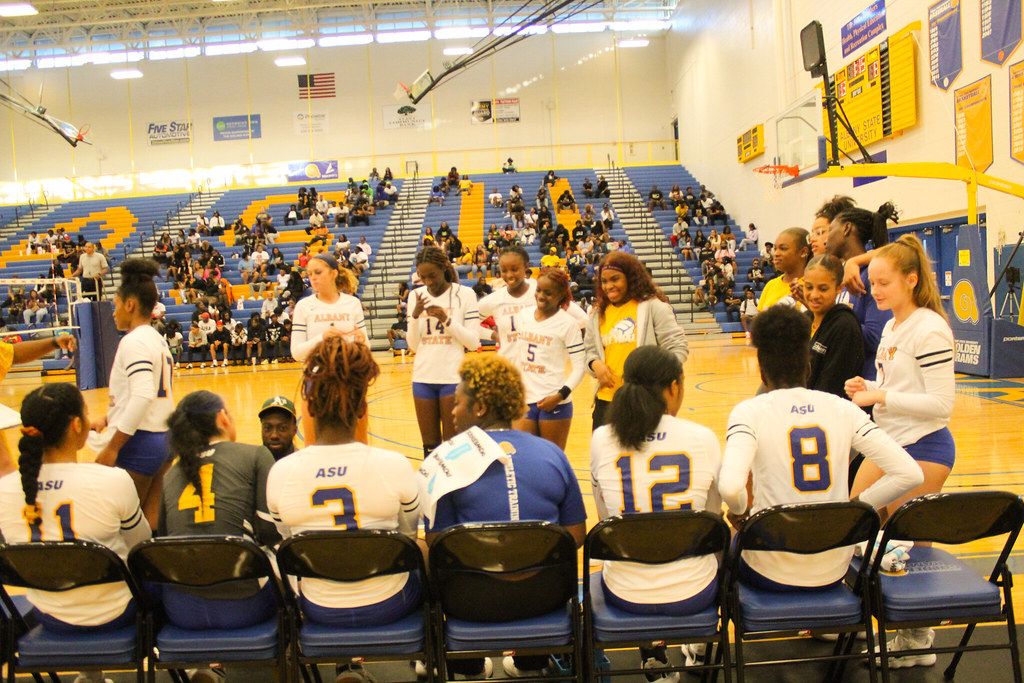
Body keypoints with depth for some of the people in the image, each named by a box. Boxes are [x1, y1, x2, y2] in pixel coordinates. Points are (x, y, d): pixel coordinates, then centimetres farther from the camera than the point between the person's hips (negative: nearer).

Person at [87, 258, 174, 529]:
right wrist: (108, 419, 20)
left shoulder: (134, 341, -12)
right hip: (163, 440, 9)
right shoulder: (159, 340, 15)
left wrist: (113, 446, -21)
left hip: (139, 444, -9)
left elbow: (143, 396, -24)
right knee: (151, 524, 10)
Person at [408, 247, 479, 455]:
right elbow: (413, 345, 7)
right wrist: (415, 316, -8)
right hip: (423, 378, 4)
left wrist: (447, 319, -17)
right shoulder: (417, 296, 9)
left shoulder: (464, 294, -2)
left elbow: (473, 342, -5)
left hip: (453, 378, -3)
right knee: (430, 444, 7)